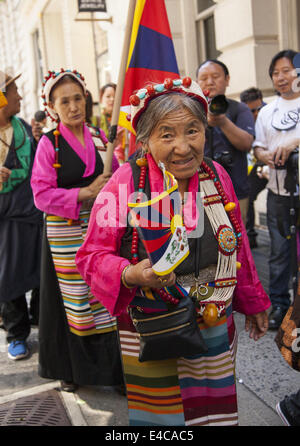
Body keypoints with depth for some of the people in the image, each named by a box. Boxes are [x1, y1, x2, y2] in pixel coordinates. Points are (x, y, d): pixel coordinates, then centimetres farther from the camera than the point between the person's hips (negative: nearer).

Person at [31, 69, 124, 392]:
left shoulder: (99, 137, 6)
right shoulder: (49, 144, -6)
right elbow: (41, 194, -11)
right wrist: (84, 193, -17)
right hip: (66, 232, -3)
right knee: (73, 300, 8)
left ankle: (111, 364, 23)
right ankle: (71, 369, 28)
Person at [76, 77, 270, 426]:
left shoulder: (217, 177, -2)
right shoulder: (125, 184, -16)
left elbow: (238, 247, 10)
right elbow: (92, 256, -11)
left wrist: (252, 303, 19)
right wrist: (131, 275, -31)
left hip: (216, 328, 4)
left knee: (213, 411, 18)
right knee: (158, 412, 11)